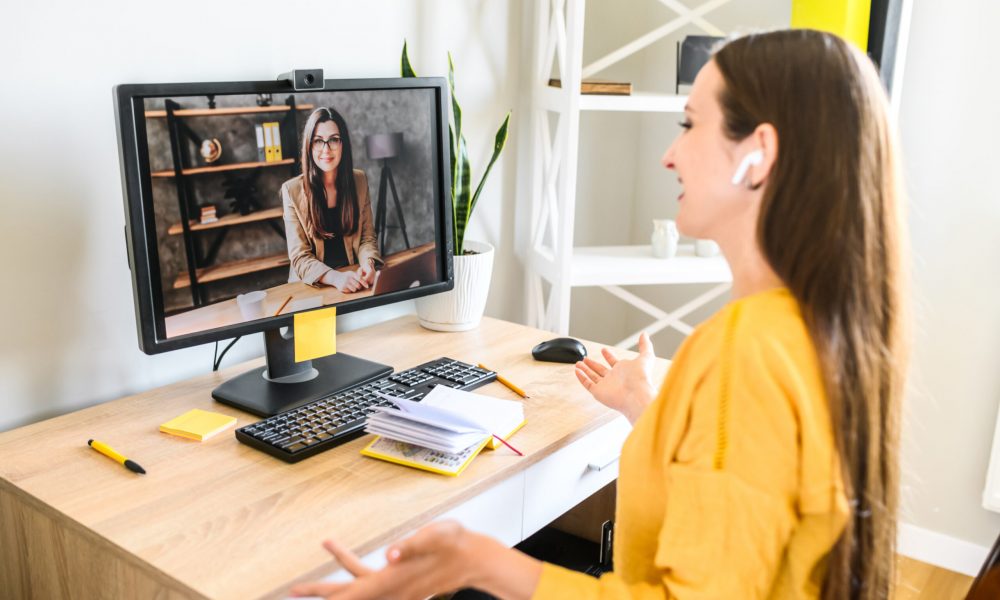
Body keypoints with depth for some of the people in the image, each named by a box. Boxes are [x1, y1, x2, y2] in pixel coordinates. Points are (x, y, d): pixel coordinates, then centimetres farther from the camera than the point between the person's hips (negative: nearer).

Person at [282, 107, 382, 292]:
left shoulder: (359, 180, 2)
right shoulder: (292, 190, -7)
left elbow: (367, 237, 5)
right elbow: (299, 257, -10)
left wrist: (368, 264, -17)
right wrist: (335, 277, -28)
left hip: (353, 279, 2)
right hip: (313, 285, -2)